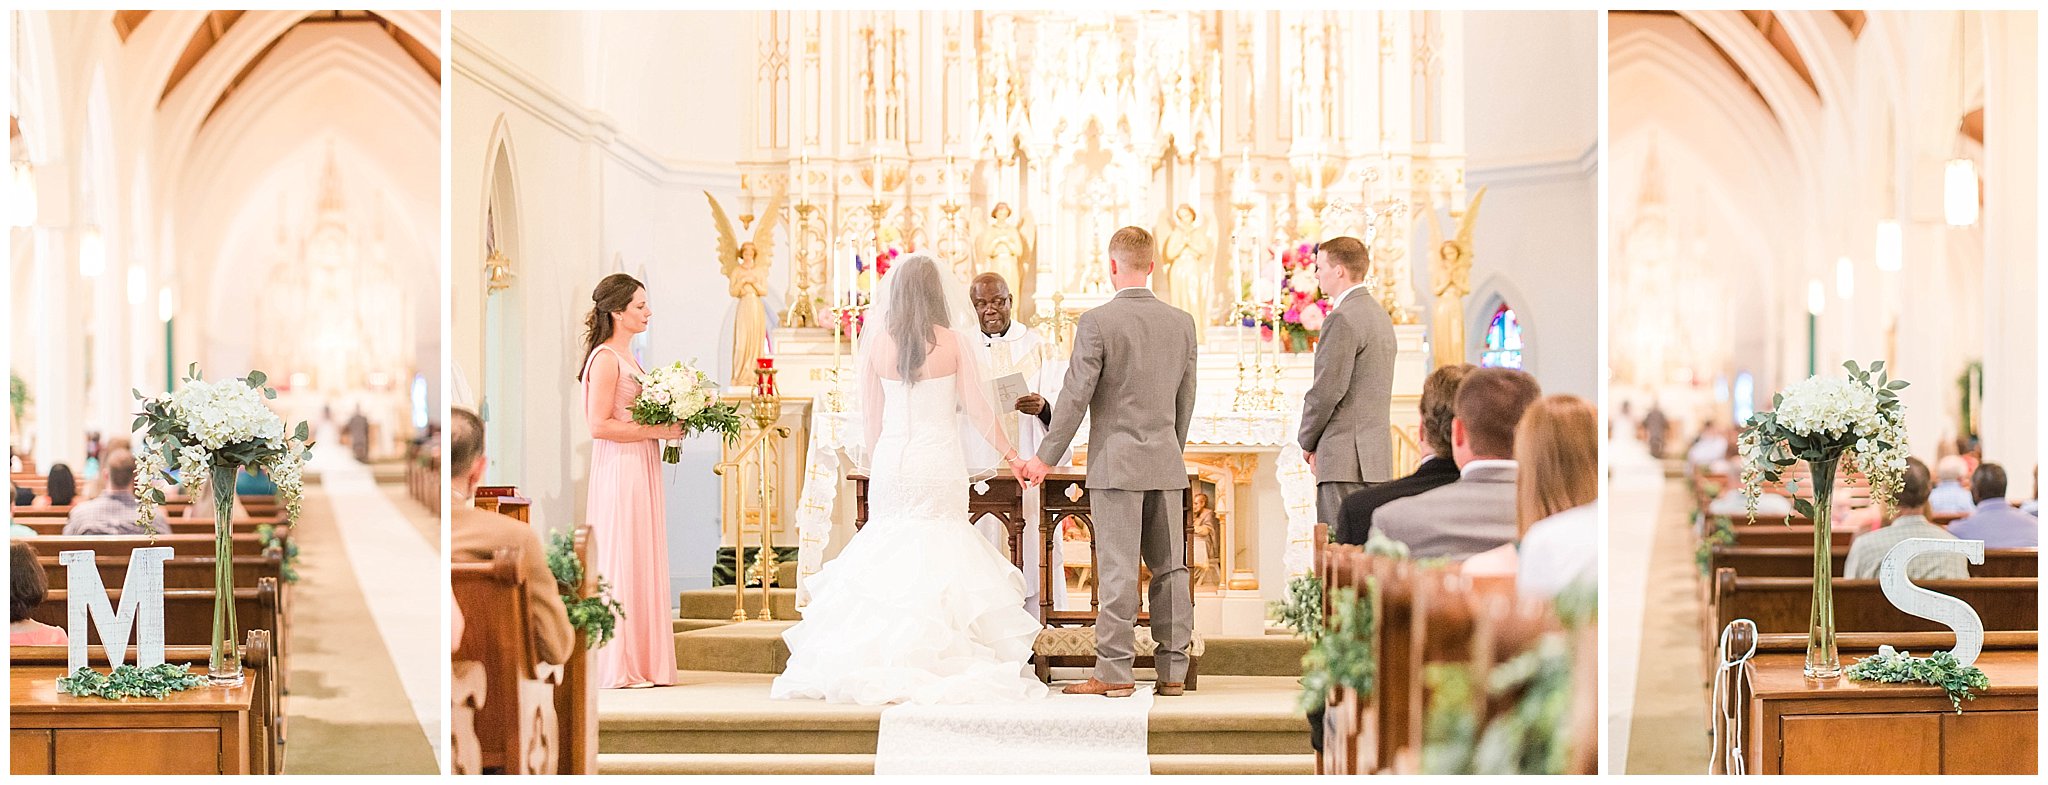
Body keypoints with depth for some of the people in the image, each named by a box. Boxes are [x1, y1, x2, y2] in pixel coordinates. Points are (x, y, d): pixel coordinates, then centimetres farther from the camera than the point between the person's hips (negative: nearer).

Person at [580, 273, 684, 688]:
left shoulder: (626, 357, 16)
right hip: (619, 469, -10)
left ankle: (641, 661, 14)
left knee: (642, 561, 10)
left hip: (641, 468, 10)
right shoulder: (606, 358, -12)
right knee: (622, 561, -5)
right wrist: (658, 430, -16)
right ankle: (618, 665, 0)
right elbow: (599, 425, -19)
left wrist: (671, 424, 9)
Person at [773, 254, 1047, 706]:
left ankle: (881, 666, 5)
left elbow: (871, 415, 7)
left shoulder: (878, 343, 1)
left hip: (891, 461, 2)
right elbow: (976, 407, 0)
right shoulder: (953, 341, -4)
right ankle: (935, 663, -4)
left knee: (887, 553, 7)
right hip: (939, 462, -2)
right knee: (940, 557, 2)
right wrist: (1010, 455, 10)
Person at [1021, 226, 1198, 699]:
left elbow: (1075, 397, -9)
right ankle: (1173, 671, 11)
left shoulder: (1096, 322, -10)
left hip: (1116, 461, -5)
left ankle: (1115, 672, 0)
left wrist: (1046, 458, -1)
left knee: (1118, 570, -3)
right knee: (1170, 568, 8)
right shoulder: (1182, 322, 6)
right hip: (1166, 463, 5)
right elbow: (1186, 399, 13)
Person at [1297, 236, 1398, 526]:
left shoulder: (1343, 319, -13)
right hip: (1377, 456, 10)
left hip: (1346, 458, -10)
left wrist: (1307, 442, -2)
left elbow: (1328, 389, -16)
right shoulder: (1380, 314, 18)